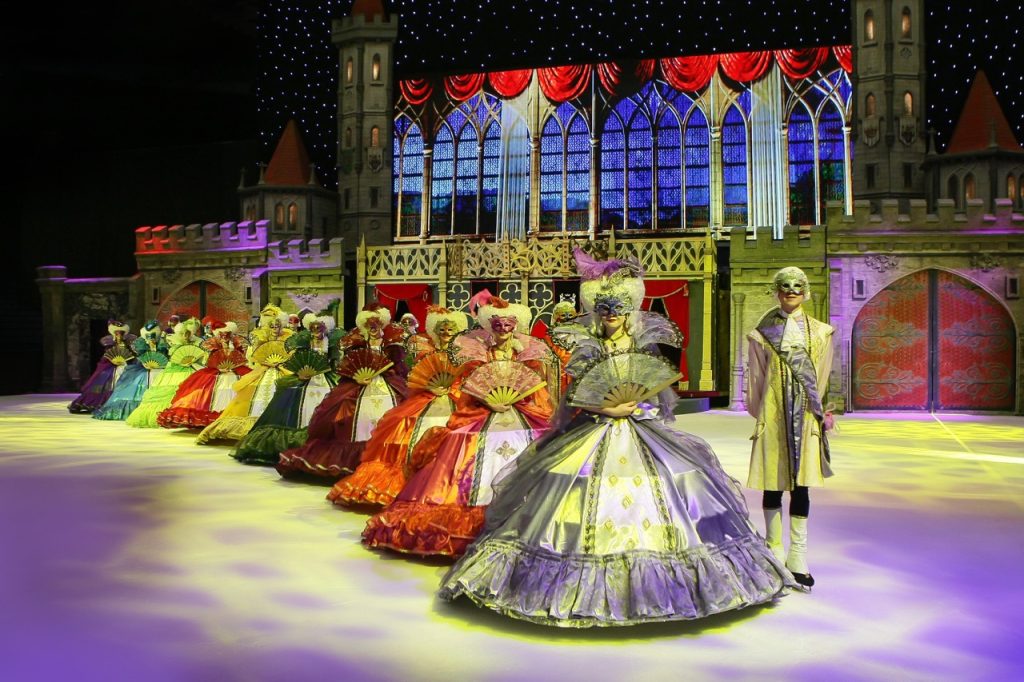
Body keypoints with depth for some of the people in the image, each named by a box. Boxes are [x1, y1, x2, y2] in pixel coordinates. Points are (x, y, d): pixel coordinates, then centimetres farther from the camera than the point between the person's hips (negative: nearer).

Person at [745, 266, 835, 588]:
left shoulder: (819, 332, 9)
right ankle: (774, 548, 19)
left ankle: (798, 556, 4)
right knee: (773, 481, 4)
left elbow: (820, 377, 12)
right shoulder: (763, 332, 5)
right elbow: (756, 377, 8)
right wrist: (759, 413, 8)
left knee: (801, 482, -1)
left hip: (804, 414, 1)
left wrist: (818, 410, 10)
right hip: (773, 413, 0)